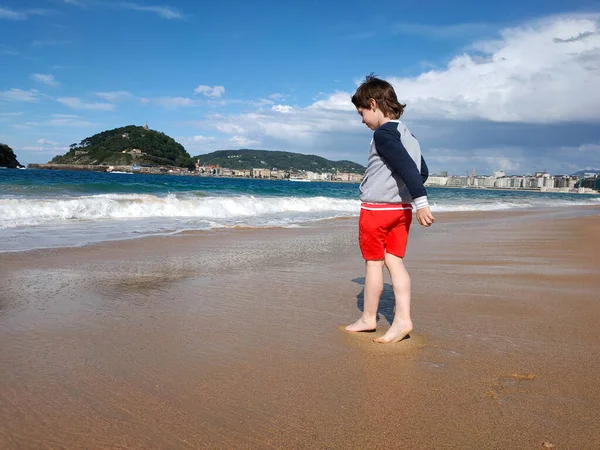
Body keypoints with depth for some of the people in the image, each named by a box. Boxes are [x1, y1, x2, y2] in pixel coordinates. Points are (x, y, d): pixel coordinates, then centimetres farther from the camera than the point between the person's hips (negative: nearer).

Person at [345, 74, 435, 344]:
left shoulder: (383, 134, -14)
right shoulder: (407, 135, 13)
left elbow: (406, 167, -25)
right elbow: (423, 172, 20)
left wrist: (420, 201, -30)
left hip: (376, 208, -8)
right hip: (402, 209, 8)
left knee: (373, 262, 3)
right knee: (395, 261, 7)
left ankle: (368, 318, 15)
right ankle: (402, 319, 2)